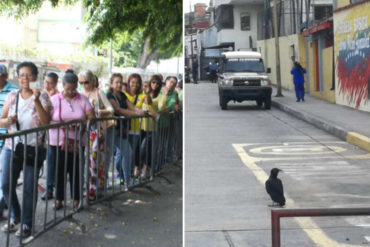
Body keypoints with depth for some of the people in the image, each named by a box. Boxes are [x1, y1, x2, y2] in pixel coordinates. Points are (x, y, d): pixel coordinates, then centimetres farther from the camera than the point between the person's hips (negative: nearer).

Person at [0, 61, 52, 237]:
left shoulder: (42, 97, -3)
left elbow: (46, 122, -15)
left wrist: (37, 101, -25)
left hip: (33, 149, -3)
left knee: (29, 188, 1)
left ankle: (26, 224, 16)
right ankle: (15, 216, 27)